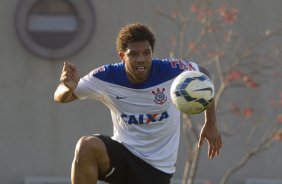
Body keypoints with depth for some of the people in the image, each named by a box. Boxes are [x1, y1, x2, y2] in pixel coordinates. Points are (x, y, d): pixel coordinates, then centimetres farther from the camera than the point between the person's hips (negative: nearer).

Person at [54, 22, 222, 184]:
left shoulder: (172, 71, -15)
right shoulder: (107, 77, -13)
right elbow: (61, 98, -7)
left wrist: (211, 125, 5)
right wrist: (68, 88, -33)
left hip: (158, 169, 0)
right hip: (123, 155, 0)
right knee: (87, 145, -31)